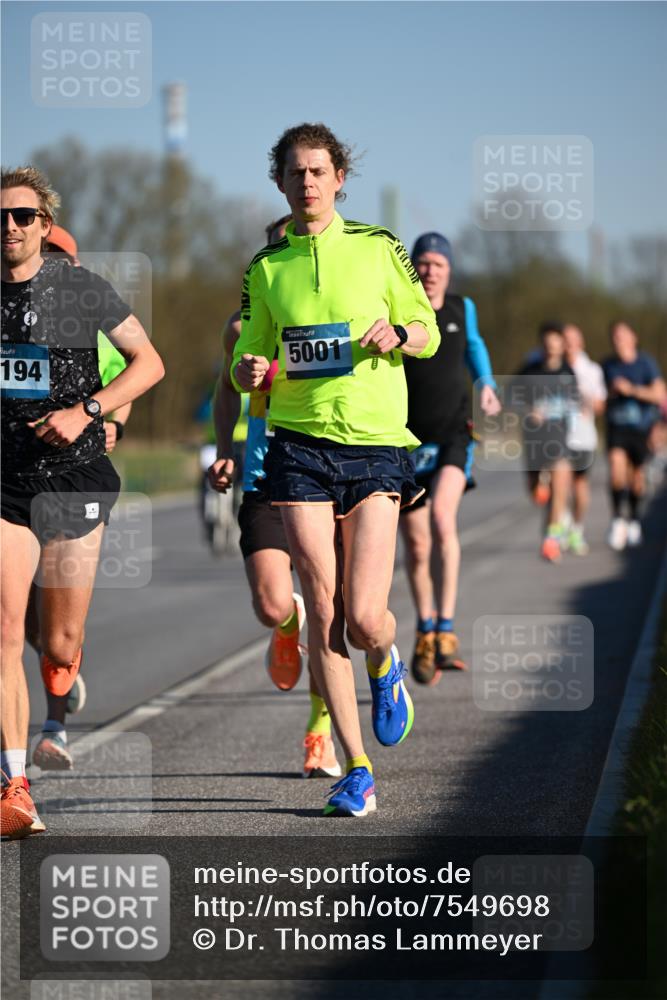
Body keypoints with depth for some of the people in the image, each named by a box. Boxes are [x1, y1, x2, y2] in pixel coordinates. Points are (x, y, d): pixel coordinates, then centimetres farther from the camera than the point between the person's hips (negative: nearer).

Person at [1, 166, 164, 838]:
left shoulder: (80, 290, -1)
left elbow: (149, 361, 4)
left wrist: (86, 411, -9)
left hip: (73, 477, 0)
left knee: (59, 648, 5)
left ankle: (62, 680, 46)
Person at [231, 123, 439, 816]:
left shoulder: (378, 249, 4)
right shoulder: (266, 267, 9)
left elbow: (430, 334, 11)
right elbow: (243, 364, 14)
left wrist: (396, 333, -12)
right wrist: (249, 371, -10)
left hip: (376, 447, -1)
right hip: (300, 448, 2)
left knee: (364, 619, -10)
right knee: (322, 614, -4)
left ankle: (384, 668, 29)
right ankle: (356, 771, 5)